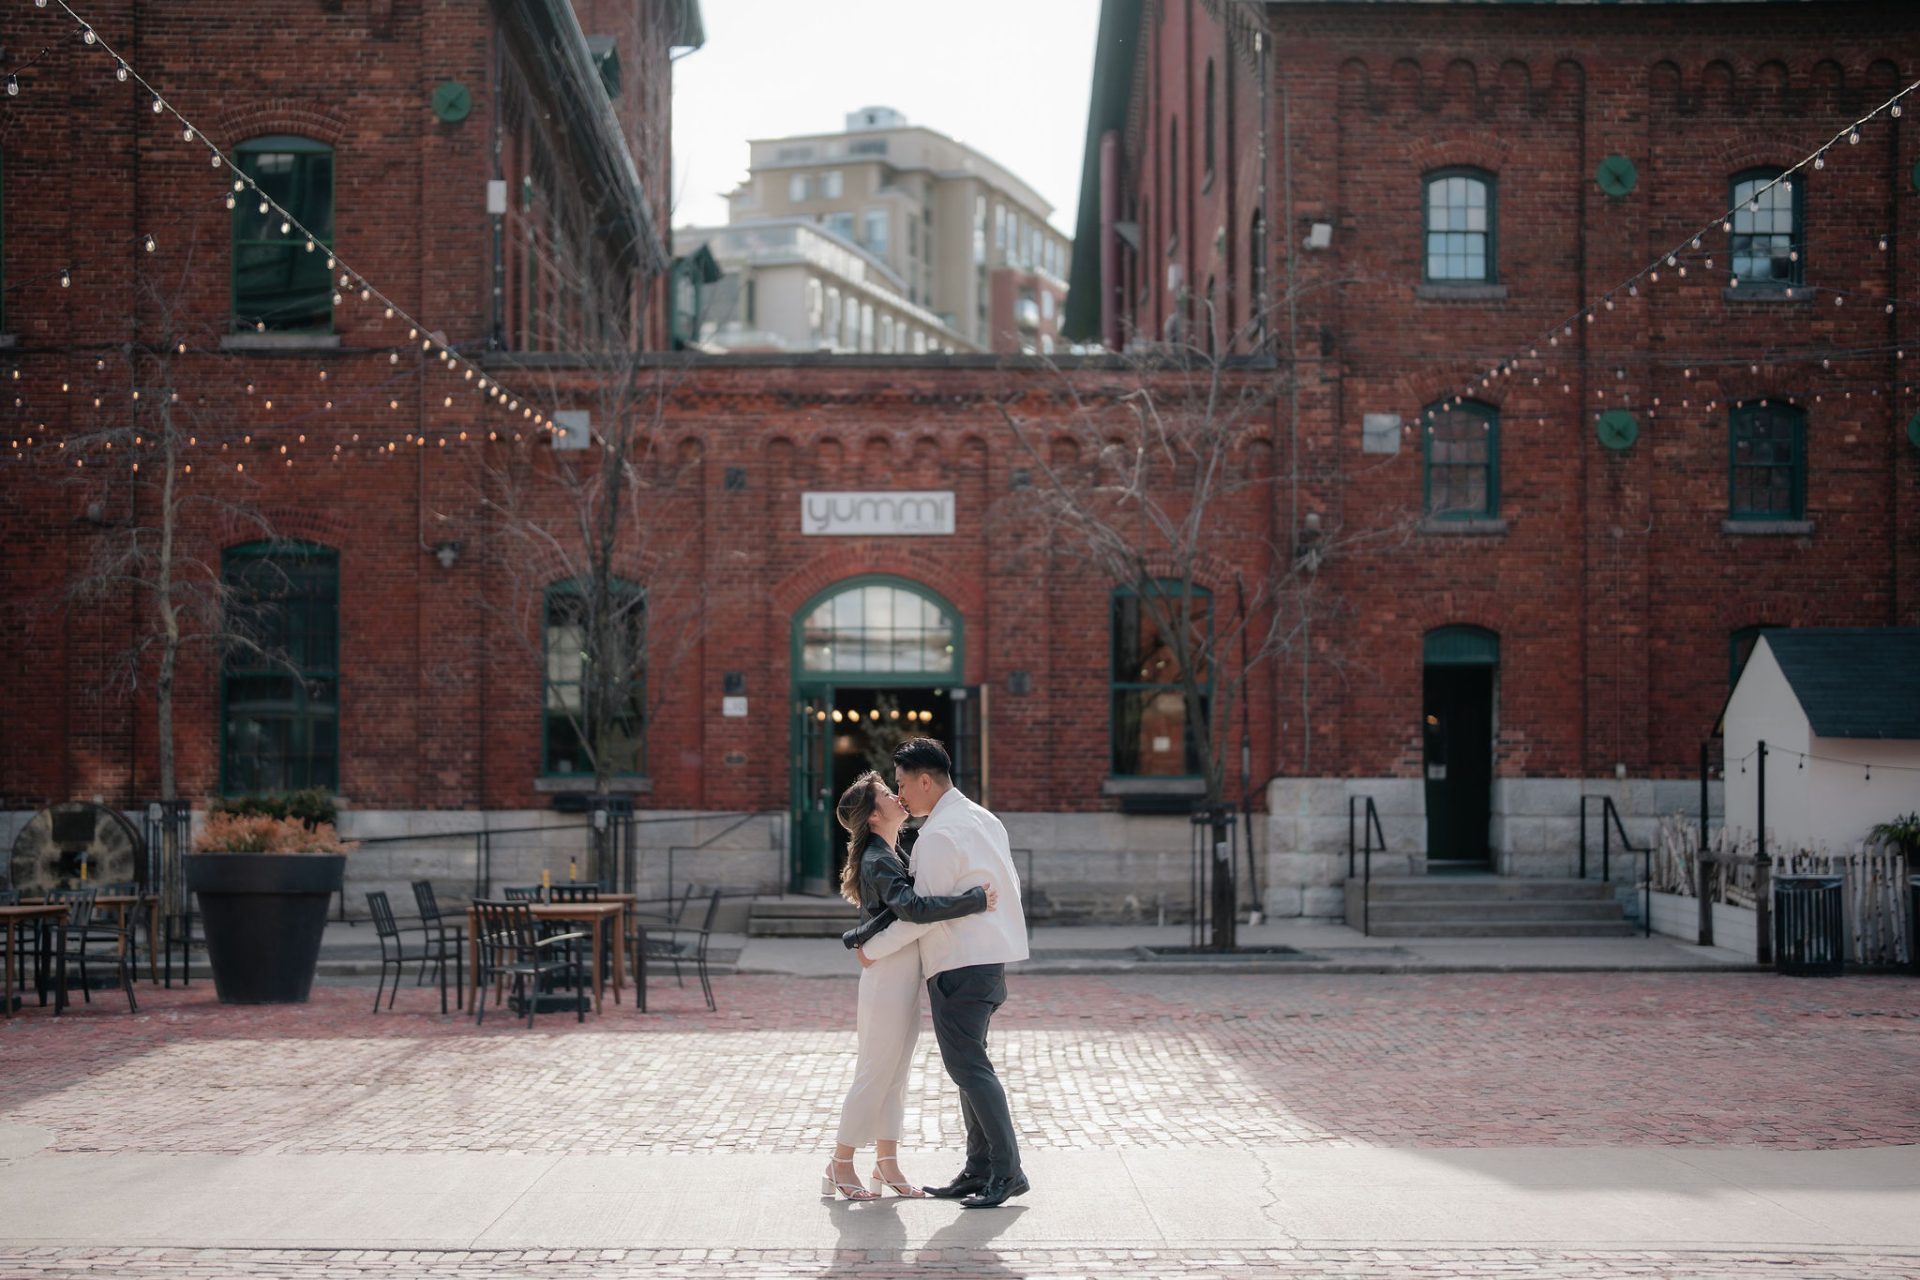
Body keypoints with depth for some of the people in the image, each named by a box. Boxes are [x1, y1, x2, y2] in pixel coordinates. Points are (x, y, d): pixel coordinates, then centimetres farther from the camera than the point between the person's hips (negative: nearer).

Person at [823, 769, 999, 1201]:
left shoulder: (892, 856, 13)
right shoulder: (878, 862, -18)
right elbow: (914, 908, -34)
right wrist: (976, 900, -30)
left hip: (904, 977, 9)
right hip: (888, 976, -9)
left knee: (895, 1074, 12)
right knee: (874, 1075, -2)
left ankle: (887, 1165, 18)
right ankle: (840, 1167, 8)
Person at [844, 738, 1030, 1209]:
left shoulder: (939, 834, -16)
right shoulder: (982, 819, 14)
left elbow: (922, 913, -16)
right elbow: (1008, 886, 20)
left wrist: (873, 949, -6)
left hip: (960, 966, -10)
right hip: (989, 957, 10)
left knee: (968, 1066, -8)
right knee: (970, 1064, 14)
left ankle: (1008, 1172, -8)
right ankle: (979, 1170, 17)